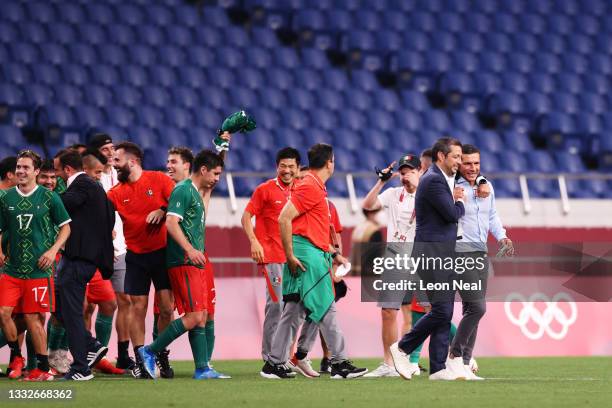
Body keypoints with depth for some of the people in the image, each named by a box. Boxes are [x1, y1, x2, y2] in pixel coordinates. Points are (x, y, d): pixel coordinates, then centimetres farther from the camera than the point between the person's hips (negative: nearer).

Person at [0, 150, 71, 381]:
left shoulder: (48, 197, 0)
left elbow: (66, 227, 6)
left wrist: (53, 250, -7)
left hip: (39, 269, -3)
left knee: (33, 318, -3)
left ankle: (43, 368, 8)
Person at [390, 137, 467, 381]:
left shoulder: (442, 179, 18)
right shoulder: (433, 181, -14)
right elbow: (452, 214, -18)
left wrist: (455, 199, 2)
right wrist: (459, 202, 3)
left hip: (443, 254, 10)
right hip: (432, 253, -10)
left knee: (444, 312, 7)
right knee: (442, 309, -11)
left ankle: (439, 368, 7)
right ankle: (402, 348, 3)